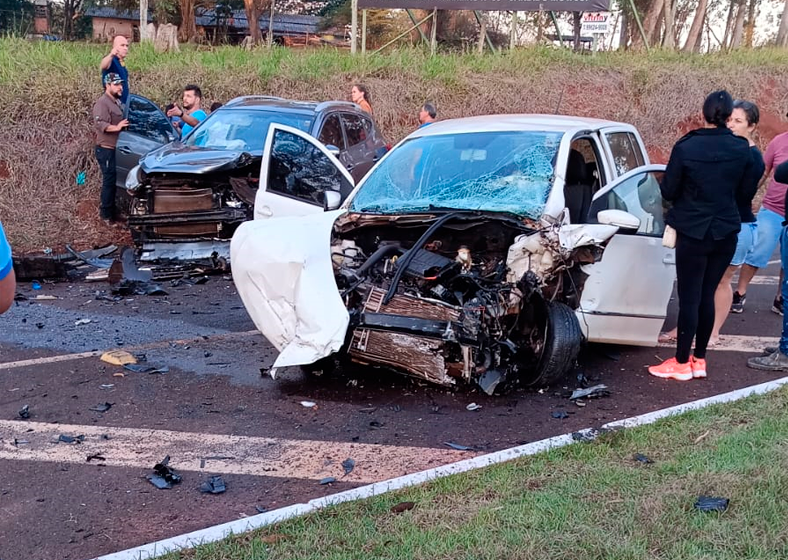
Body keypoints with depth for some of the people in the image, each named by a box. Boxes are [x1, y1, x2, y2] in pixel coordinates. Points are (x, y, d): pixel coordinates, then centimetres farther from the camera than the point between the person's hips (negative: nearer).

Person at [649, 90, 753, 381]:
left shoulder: (686, 147, -13)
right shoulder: (742, 150, -2)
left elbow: (667, 191, -6)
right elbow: (743, 193, 9)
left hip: (692, 232, -4)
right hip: (726, 232, 4)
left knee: (689, 297, 2)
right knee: (707, 296, 12)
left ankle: (682, 363, 8)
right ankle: (699, 359, 18)